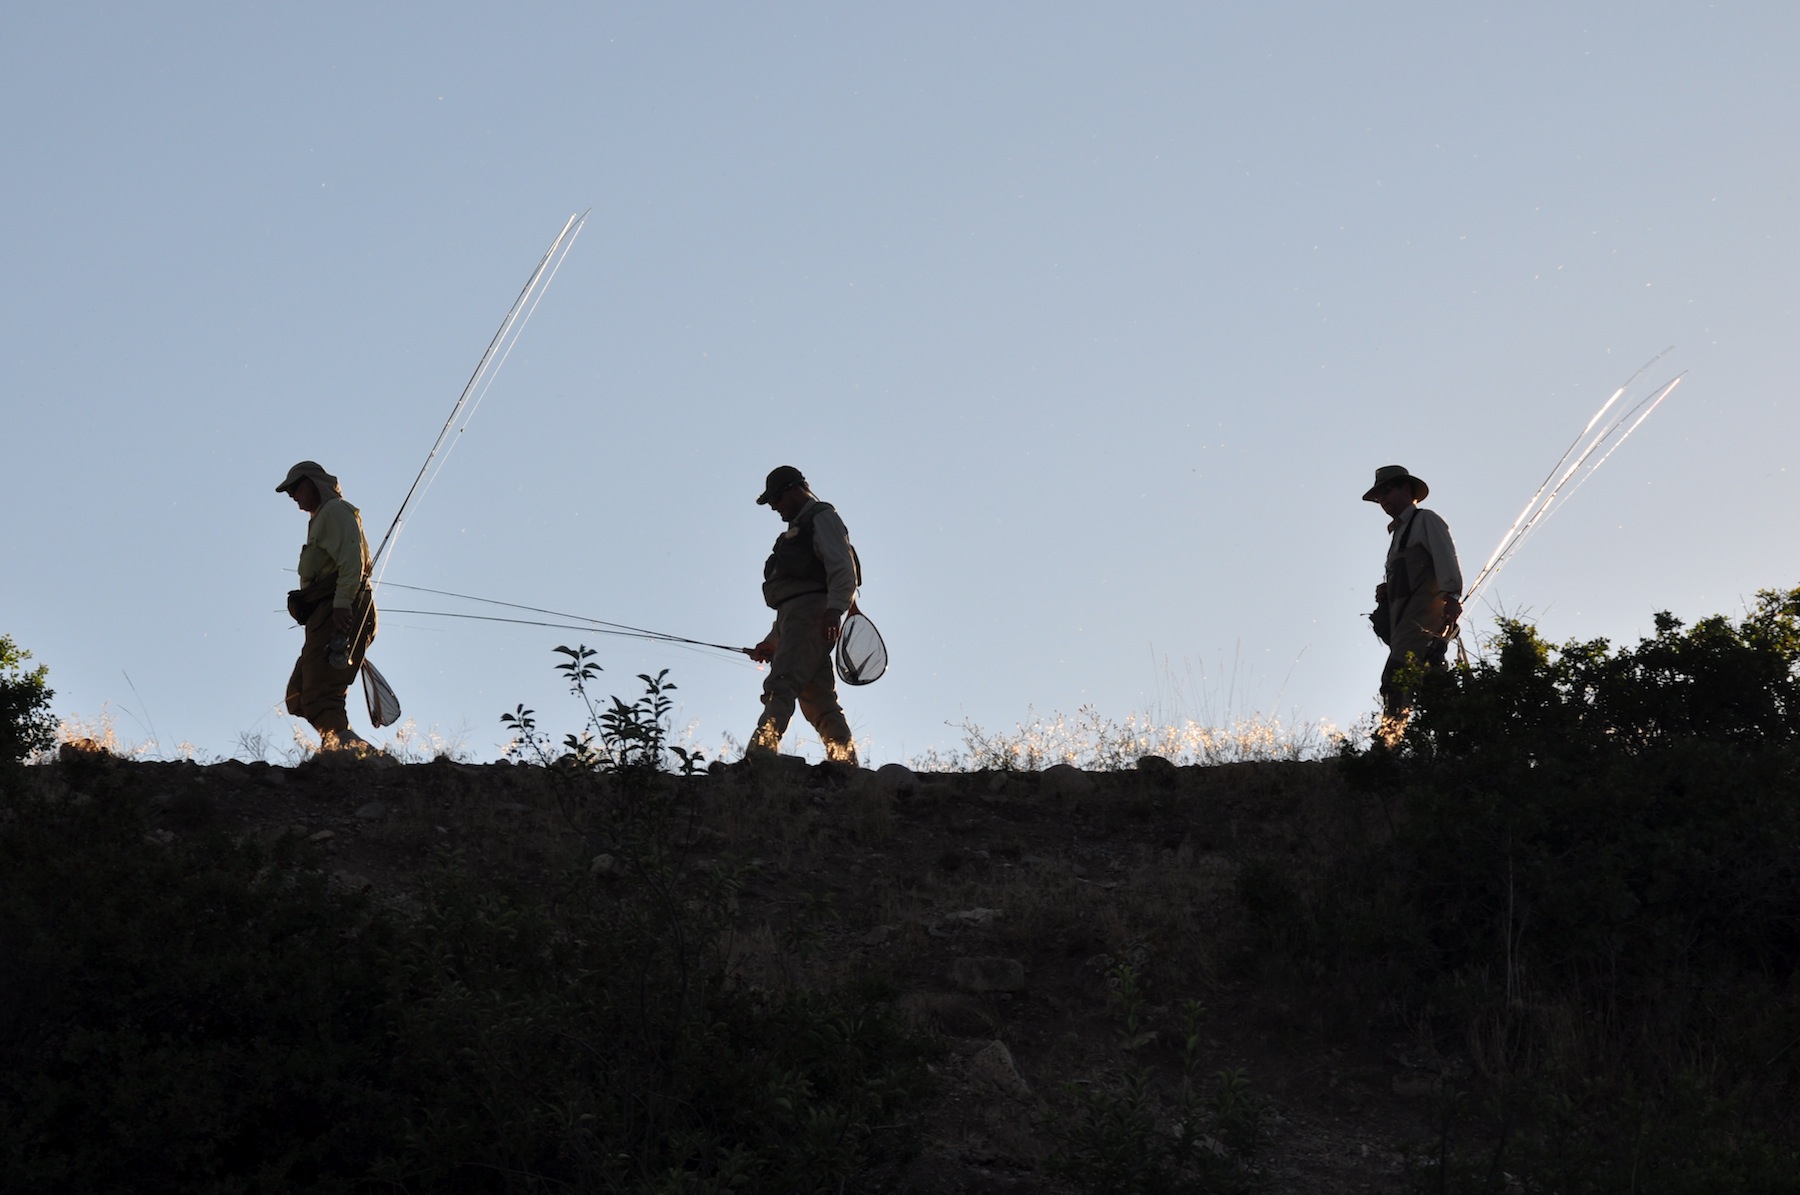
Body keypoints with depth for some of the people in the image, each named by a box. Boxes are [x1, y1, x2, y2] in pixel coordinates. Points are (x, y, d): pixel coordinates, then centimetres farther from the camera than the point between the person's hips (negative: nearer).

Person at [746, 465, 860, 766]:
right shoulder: (799, 530, 35)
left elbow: (843, 567, -11)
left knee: (781, 685, -26)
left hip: (811, 611, -10)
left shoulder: (823, 517, 6)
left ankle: (761, 754, -42)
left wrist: (834, 608, -27)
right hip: (796, 617, 10)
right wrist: (771, 642, 29)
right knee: (820, 703, 1)